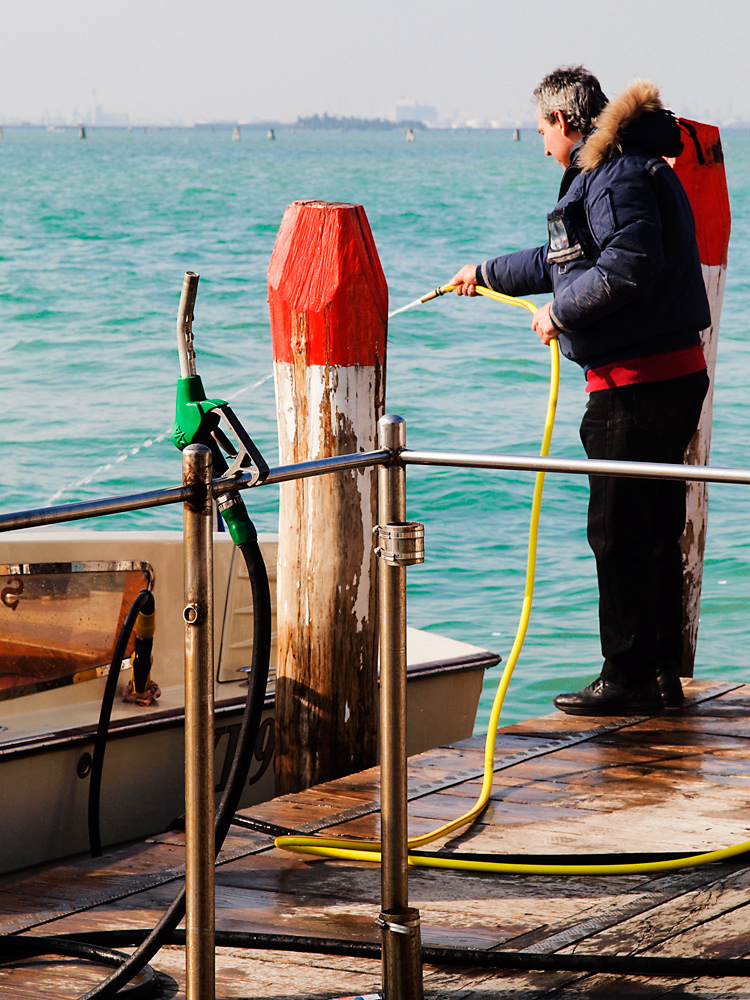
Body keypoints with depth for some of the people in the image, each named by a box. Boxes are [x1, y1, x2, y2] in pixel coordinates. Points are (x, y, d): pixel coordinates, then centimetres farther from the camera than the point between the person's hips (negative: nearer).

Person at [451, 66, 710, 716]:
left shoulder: (617, 176, -13)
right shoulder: (616, 170, 21)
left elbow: (630, 267, -27)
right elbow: (566, 261, 36)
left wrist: (560, 313, -14)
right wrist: (489, 275, 47)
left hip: (637, 385, -10)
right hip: (670, 373, 10)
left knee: (620, 532, -4)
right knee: (656, 530, 13)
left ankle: (628, 680, 0)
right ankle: (663, 674, 19)